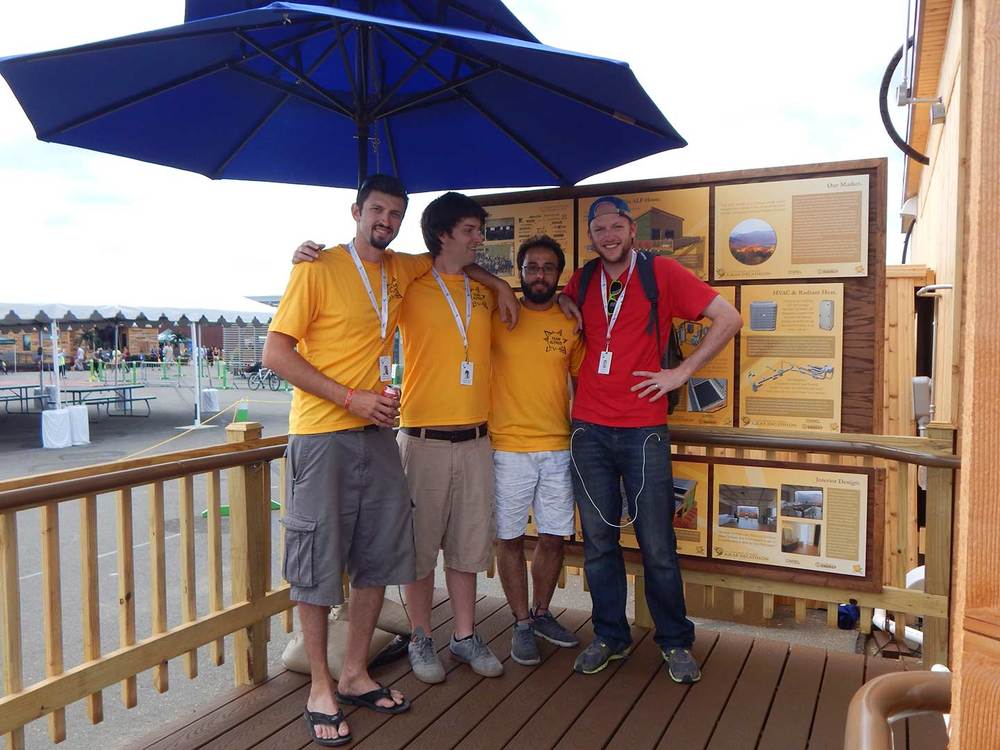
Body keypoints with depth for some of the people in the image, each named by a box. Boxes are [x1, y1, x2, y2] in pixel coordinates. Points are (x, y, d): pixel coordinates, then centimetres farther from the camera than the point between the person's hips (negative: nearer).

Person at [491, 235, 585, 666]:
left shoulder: (570, 324, 7)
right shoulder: (499, 316, 0)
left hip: (558, 449, 3)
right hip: (508, 448, -2)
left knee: (553, 538, 10)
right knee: (510, 539, 5)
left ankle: (541, 613, 31)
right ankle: (522, 624, 22)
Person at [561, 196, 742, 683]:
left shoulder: (661, 272, -1)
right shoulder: (581, 283, 10)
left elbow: (729, 318, -5)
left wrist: (681, 373, -8)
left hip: (643, 431, -3)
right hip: (589, 430, 3)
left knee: (657, 545, 3)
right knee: (598, 542, 9)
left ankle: (675, 642, 22)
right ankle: (610, 637, 26)